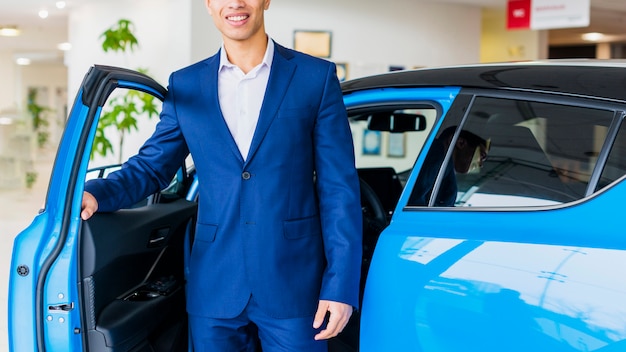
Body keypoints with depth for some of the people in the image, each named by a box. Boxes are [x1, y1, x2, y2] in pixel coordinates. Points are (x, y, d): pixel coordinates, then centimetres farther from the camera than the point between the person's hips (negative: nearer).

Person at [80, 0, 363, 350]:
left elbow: (339, 188, -3)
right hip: (215, 289, 2)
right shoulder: (185, 84, 7)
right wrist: (96, 193, -9)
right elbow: (152, 167, 12)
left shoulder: (316, 77, -2)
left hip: (294, 285, -2)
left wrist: (341, 285, -8)